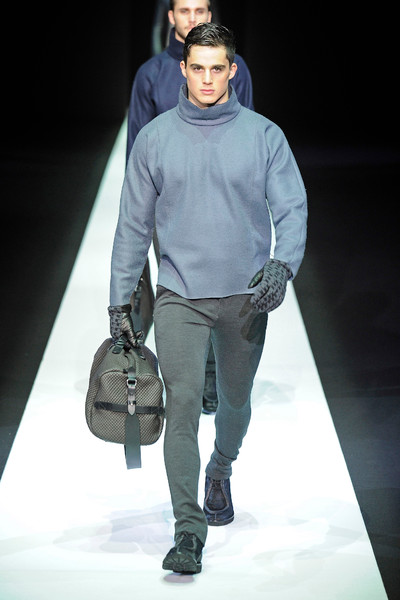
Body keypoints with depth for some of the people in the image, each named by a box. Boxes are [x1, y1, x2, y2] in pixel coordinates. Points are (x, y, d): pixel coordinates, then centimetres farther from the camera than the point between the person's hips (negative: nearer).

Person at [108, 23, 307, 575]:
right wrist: (120, 299, 6)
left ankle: (221, 471, 47)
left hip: (247, 295, 1)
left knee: (235, 400, 16)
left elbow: (292, 208, -4)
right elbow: (134, 223, 8)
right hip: (179, 295, -1)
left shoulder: (264, 135, 0)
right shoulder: (155, 138, 3)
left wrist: (283, 263, -23)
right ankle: (189, 530, -12)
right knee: (183, 402, -13)